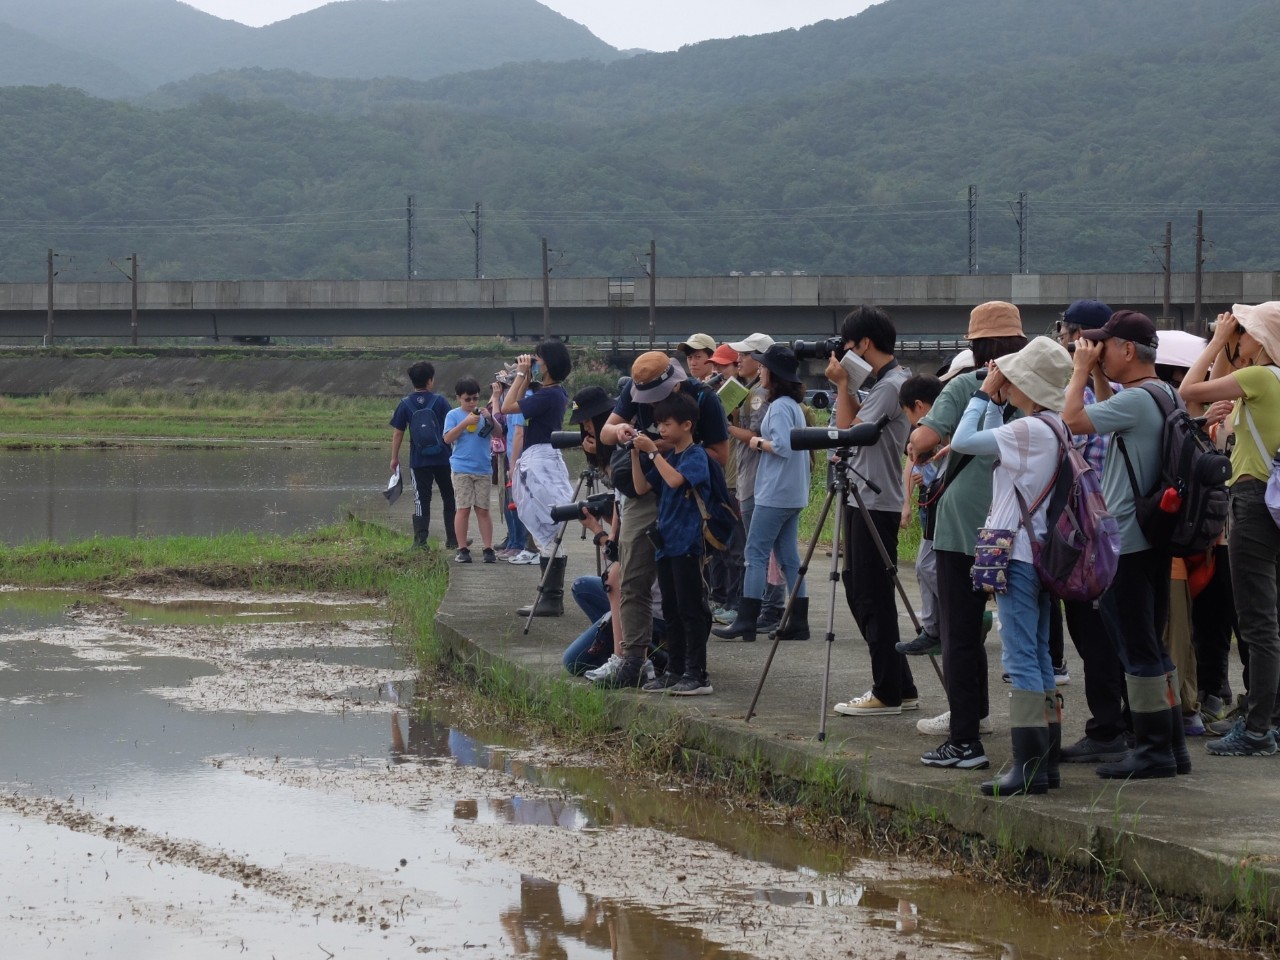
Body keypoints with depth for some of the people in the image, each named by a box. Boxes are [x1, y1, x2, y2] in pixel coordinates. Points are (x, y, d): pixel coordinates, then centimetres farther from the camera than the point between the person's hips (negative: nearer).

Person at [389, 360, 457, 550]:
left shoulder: (406, 404, -1)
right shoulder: (440, 401, -4)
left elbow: (397, 432, 1)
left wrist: (394, 458, 9)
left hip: (419, 461, 0)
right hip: (443, 458, 0)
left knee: (421, 500, 4)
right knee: (449, 498, 12)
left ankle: (420, 540, -2)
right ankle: (453, 539, 15)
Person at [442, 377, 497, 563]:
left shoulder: (482, 414, 8)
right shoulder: (454, 415, 3)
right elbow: (448, 438, -9)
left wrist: (490, 419, -15)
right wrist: (465, 423, -17)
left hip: (483, 469, 2)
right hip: (461, 469, -2)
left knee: (483, 510, 3)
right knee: (464, 509, -2)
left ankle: (488, 549, 3)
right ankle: (462, 549, 3)